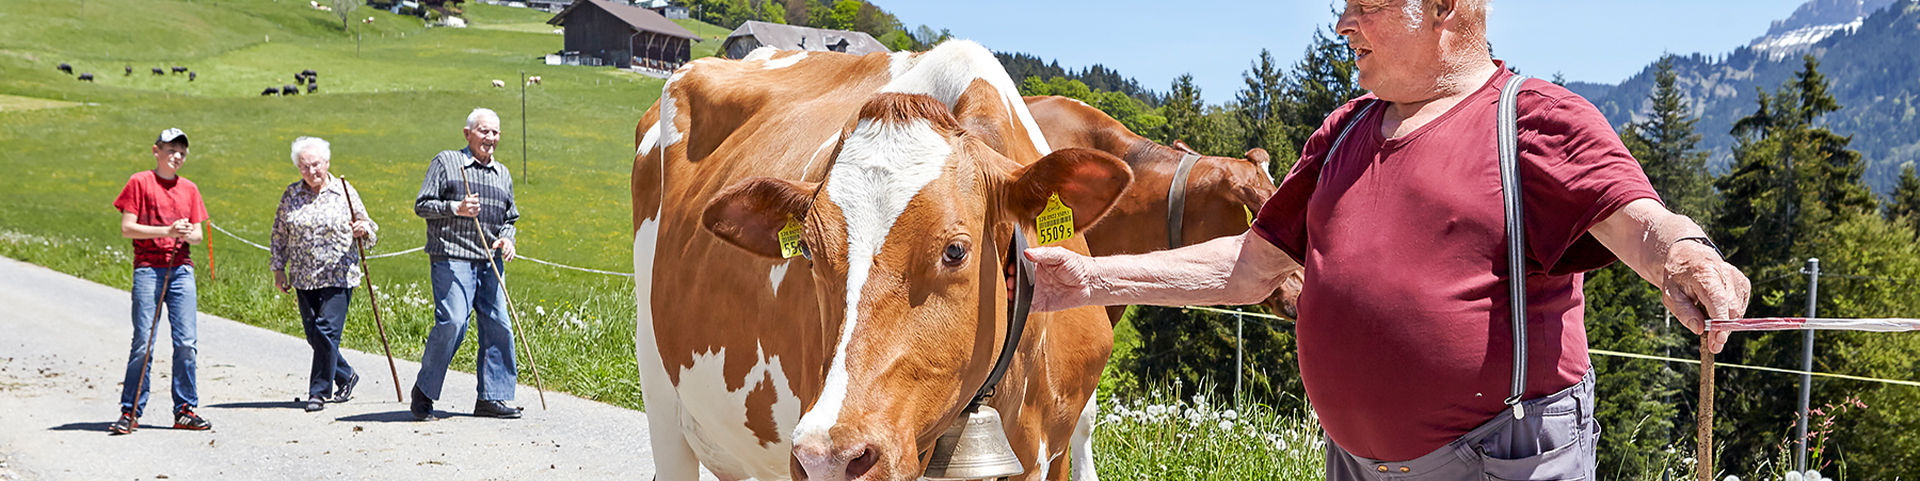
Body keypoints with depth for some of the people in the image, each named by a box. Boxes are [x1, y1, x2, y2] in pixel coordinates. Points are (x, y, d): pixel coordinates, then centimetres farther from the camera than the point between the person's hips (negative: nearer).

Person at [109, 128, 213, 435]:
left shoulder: (189, 189, 15)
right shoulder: (140, 182, 2)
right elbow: (127, 228, -4)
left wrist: (189, 234, -8)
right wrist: (167, 230, -13)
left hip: (182, 270, 4)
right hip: (148, 268, -4)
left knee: (187, 344, -1)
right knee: (143, 343, -6)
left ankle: (185, 410, 6)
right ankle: (130, 412, 2)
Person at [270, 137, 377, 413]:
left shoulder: (345, 193, 1)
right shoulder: (291, 195, 7)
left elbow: (370, 230, 8)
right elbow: (279, 235, 13)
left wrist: (364, 229, -15)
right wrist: (278, 268, 8)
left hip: (338, 276, -3)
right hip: (304, 278, 3)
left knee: (327, 331, -13)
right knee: (314, 335, 5)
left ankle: (320, 391, -4)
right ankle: (346, 377, 26)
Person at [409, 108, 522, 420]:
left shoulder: (503, 174, 20)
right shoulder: (446, 162, 4)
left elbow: (510, 217, 27)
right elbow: (421, 206, 1)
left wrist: (507, 238, 6)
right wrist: (456, 209, -15)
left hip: (490, 262, 6)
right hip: (452, 257, -6)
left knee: (498, 326, -1)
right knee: (452, 322, -17)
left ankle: (491, 397, 6)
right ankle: (423, 391, -2)